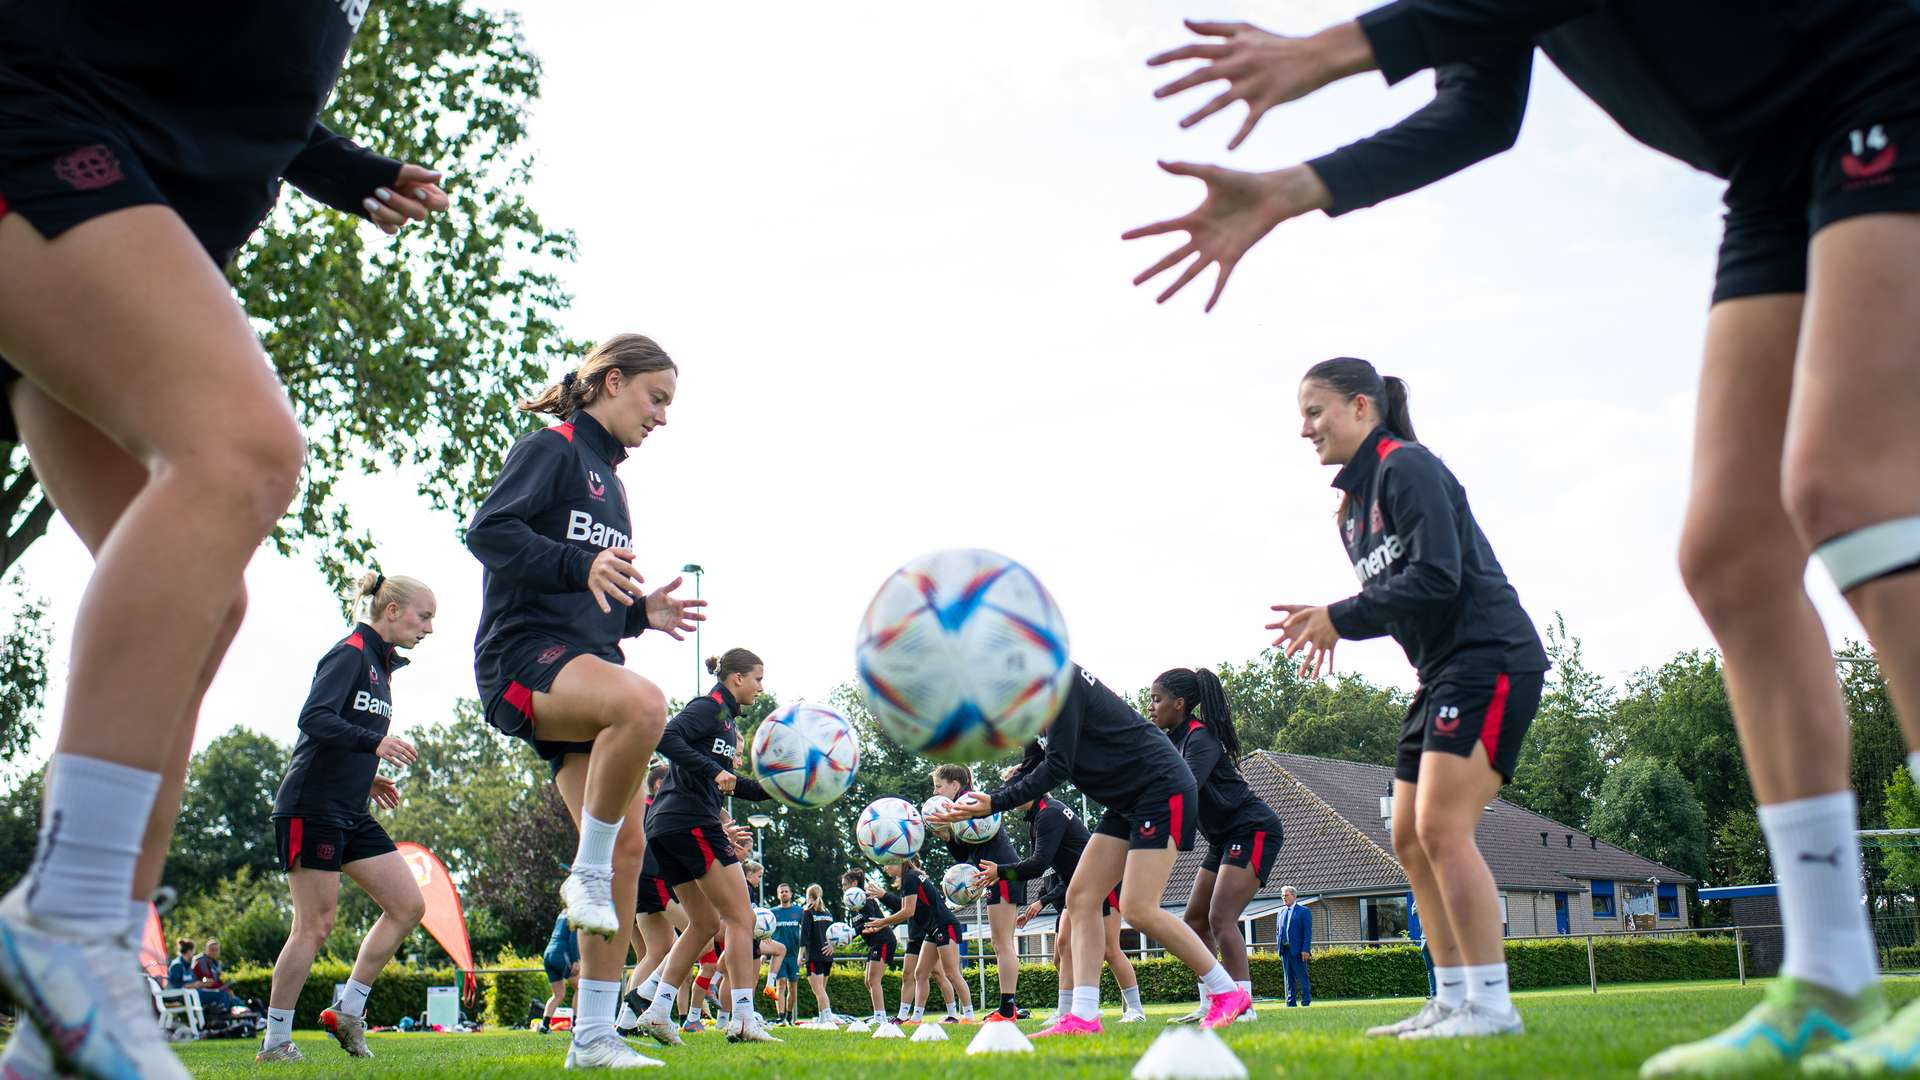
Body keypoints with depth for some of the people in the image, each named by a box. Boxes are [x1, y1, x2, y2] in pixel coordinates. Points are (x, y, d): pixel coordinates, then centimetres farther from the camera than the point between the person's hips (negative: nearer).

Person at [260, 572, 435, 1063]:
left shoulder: (379, 664, 17)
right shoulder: (350, 654, -10)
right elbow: (314, 718, -23)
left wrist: (368, 778, 12)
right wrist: (375, 742, -32)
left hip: (352, 815, 9)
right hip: (311, 808, -9)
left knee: (408, 906, 2)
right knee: (314, 926, -6)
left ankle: (348, 1011, 9)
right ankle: (275, 1041, 5)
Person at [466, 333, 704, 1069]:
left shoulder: (609, 479, 25)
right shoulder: (550, 449, 0)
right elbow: (488, 530, -15)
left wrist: (641, 611, 10)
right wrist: (582, 566, -28)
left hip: (585, 664, 9)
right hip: (524, 652, -9)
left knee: (628, 844, -1)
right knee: (643, 704, -39)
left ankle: (594, 1035, 4)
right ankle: (587, 872, -18)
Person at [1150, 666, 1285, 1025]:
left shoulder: (1200, 738, -18)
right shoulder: (1177, 739, 10)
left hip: (1253, 830, -10)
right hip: (1225, 838, 10)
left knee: (1220, 918, -20)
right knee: (1195, 920, 8)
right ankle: (1210, 1007, 12)